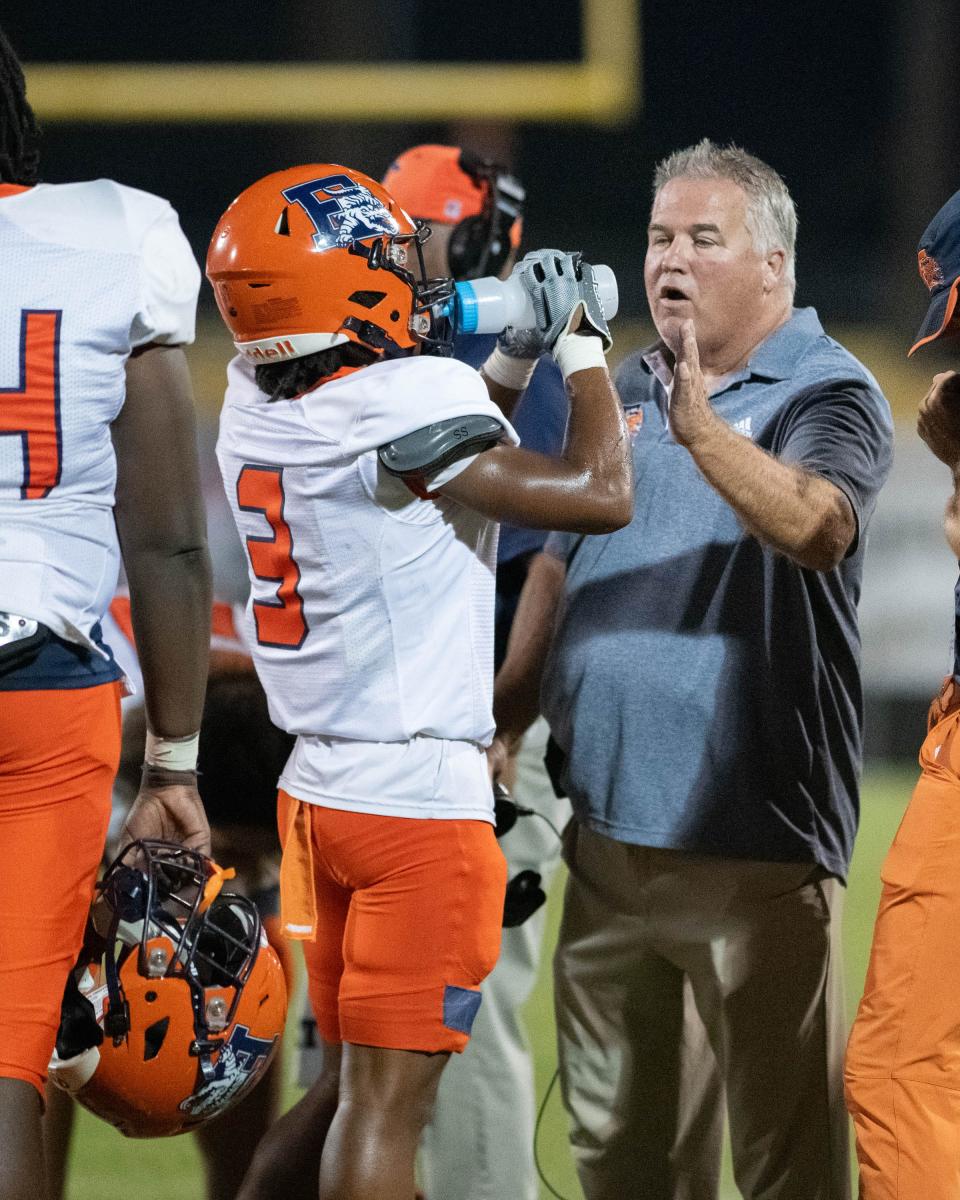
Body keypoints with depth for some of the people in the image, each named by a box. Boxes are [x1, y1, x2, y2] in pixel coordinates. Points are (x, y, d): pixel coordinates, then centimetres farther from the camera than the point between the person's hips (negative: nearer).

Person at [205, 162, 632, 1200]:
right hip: (419, 795, -8)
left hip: (318, 789, 8)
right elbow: (600, 494, -17)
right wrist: (580, 346, -4)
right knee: (385, 1102, -4)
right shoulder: (408, 407, -18)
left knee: (350, 1086, 17)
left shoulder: (257, 410, 5)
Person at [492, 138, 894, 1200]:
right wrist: (500, 717, 13)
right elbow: (557, 568, 23)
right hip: (610, 829, 7)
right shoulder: (620, 393, 16)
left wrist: (702, 429, -40)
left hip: (756, 842, -7)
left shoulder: (826, 395, -6)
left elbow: (817, 527, -27)